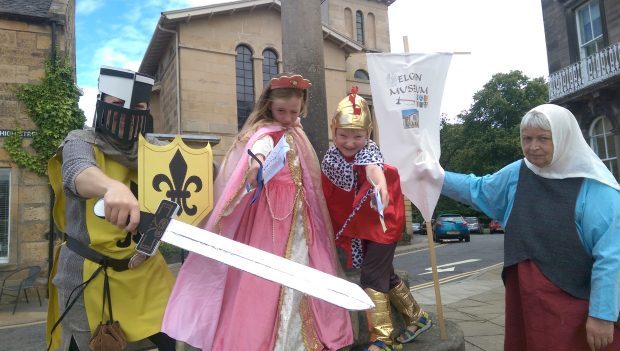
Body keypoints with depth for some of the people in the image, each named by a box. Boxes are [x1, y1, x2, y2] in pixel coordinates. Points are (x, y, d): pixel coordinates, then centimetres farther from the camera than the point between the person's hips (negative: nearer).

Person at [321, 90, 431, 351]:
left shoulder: (370, 151, -21)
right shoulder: (330, 157, -5)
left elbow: (374, 169, -46)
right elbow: (328, 194, 0)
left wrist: (380, 185, -66)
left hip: (383, 222, -7)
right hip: (359, 226, 7)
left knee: (371, 277, -10)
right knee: (383, 273, 18)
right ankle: (416, 318, 38)